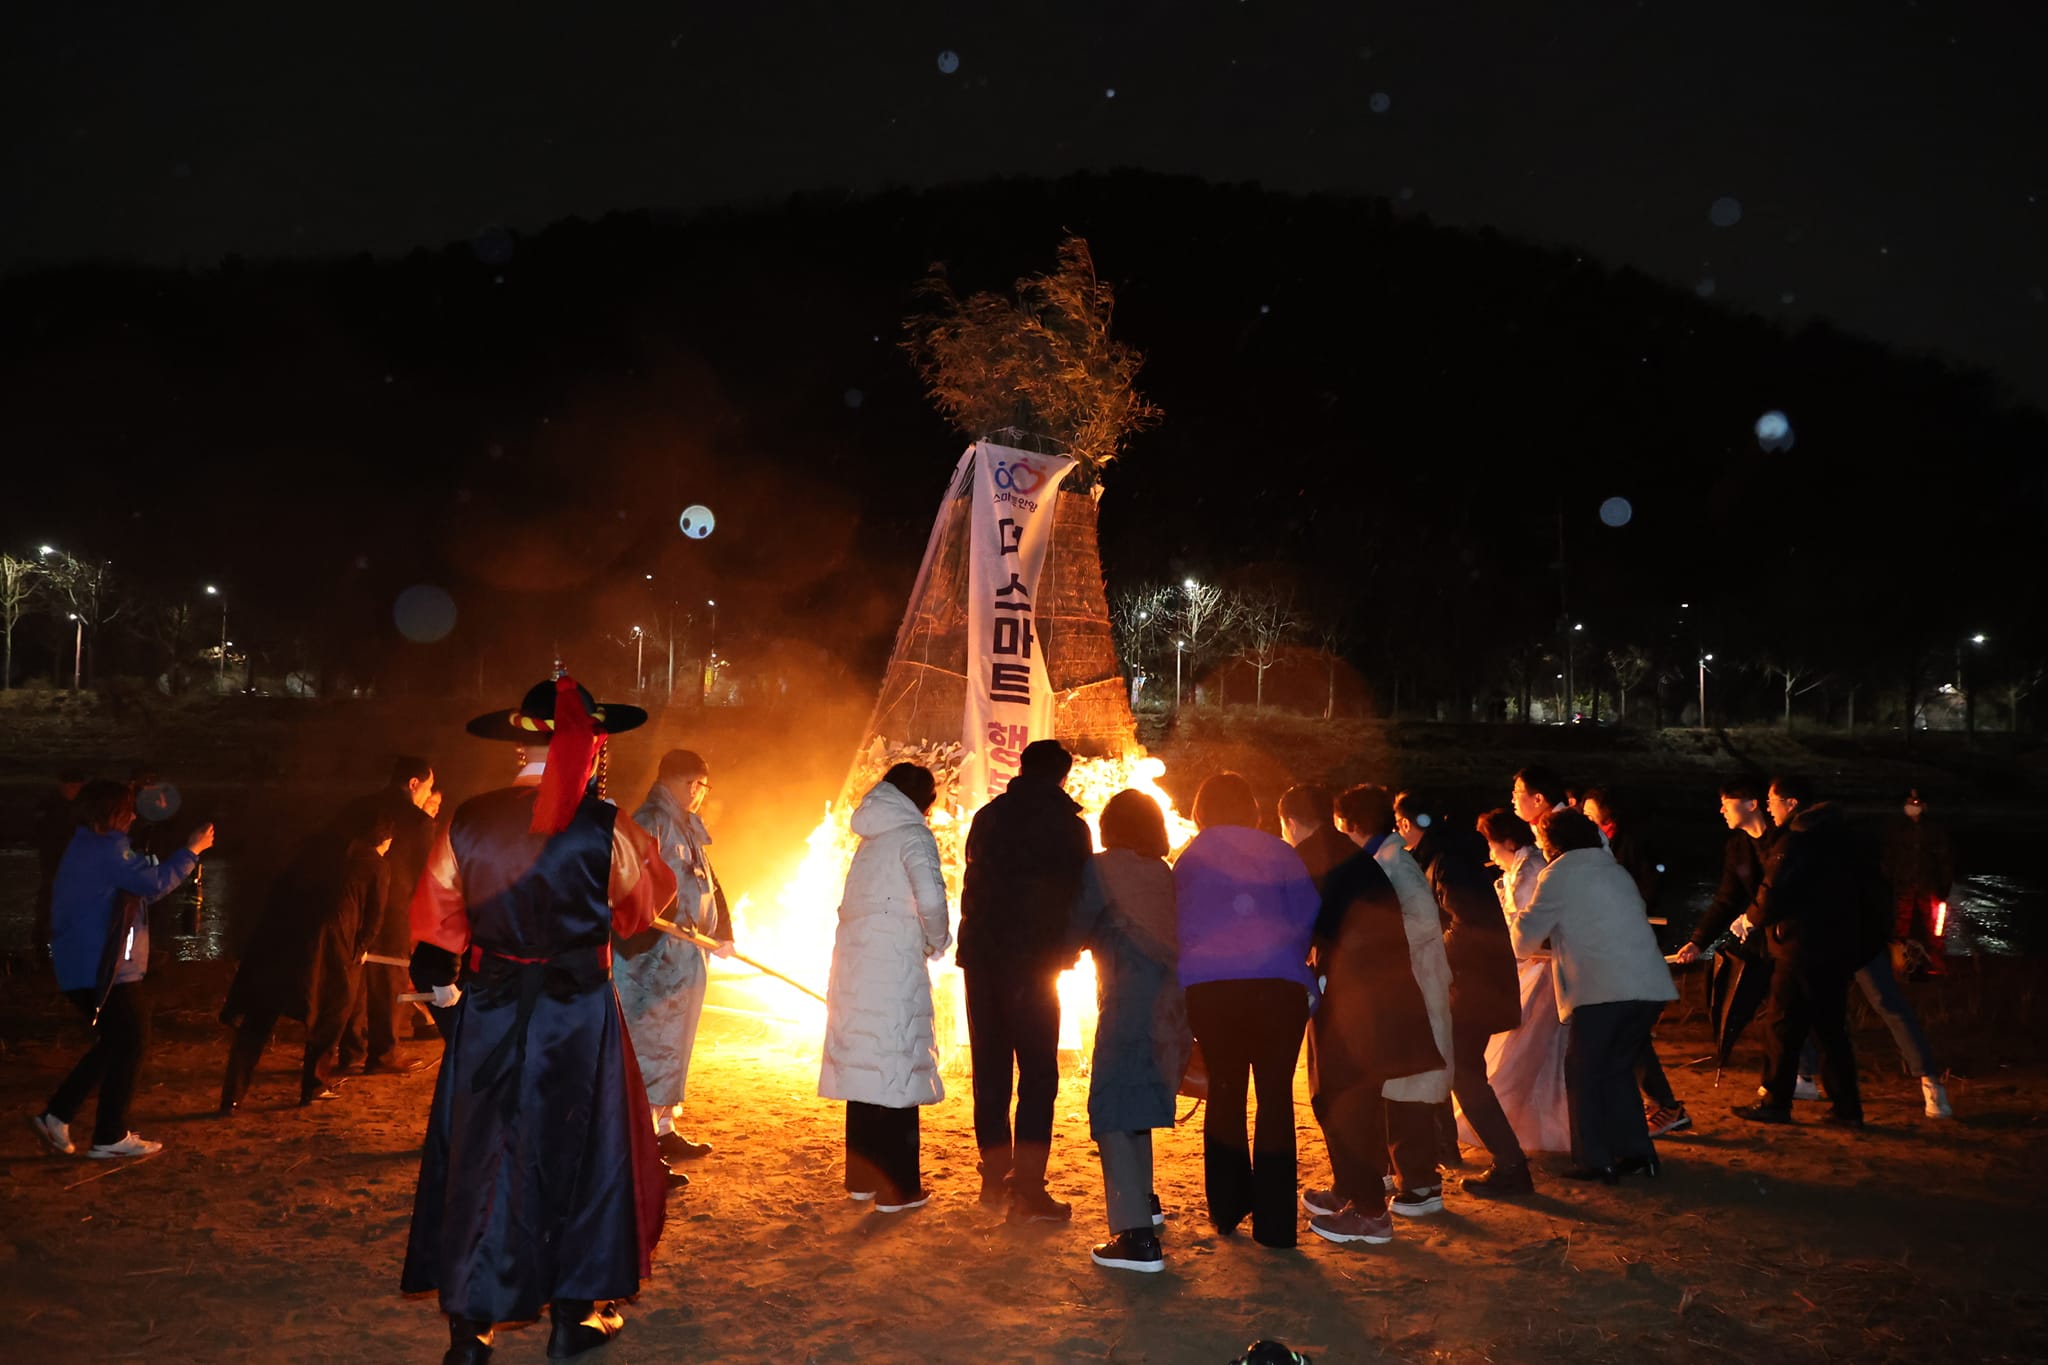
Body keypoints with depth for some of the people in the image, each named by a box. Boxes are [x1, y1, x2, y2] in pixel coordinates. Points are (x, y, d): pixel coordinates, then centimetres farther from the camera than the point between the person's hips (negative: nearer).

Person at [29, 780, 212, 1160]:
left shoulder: (85, 846, 17)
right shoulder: (107, 849, -17)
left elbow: (138, 889, 19)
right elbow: (155, 884, -21)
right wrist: (192, 850, -11)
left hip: (83, 967, 10)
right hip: (105, 970, -10)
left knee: (115, 1045, 19)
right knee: (130, 1047, 0)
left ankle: (56, 1115, 16)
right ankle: (111, 1138, 6)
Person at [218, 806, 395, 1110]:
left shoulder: (315, 846, 19)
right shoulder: (375, 867, 7)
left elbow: (281, 891, 17)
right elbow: (372, 919, 9)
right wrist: (357, 951, 26)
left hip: (279, 940, 4)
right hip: (329, 949, -4)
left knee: (256, 1021, 11)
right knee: (329, 1016, 20)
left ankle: (232, 1097, 9)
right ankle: (314, 1085, 25)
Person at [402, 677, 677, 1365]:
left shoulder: (467, 822, -4)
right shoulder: (602, 827, -13)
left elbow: (437, 913, 6)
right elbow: (648, 895, 4)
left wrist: (440, 978, 22)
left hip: (486, 1015, 3)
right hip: (578, 1016, -3)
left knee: (478, 1154, 14)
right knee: (576, 1148, 13)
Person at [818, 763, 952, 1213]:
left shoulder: (871, 840, 16)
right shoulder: (913, 836, -6)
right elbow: (930, 899, -21)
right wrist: (937, 941, -2)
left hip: (855, 962, 7)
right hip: (894, 968, -7)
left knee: (865, 1066, 14)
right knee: (898, 1066, -1)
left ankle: (862, 1176, 23)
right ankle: (897, 1188, 4)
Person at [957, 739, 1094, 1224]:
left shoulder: (988, 817, 11)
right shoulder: (1068, 825, -4)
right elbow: (1079, 894, -2)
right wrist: (1065, 947, 14)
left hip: (981, 955, 5)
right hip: (1033, 962, -5)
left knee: (990, 1067, 13)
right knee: (1038, 1072, -3)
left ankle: (996, 1178, 22)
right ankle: (1028, 1192, -8)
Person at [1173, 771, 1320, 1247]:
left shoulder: (1189, 858, 13)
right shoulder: (1279, 853, 8)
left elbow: (1175, 927, 16)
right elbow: (1307, 918, 4)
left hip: (1209, 989, 1)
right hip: (1279, 987, -1)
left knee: (1225, 1092, 14)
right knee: (1275, 1096, 3)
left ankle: (1228, 1208, 19)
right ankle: (1274, 1221, 1)